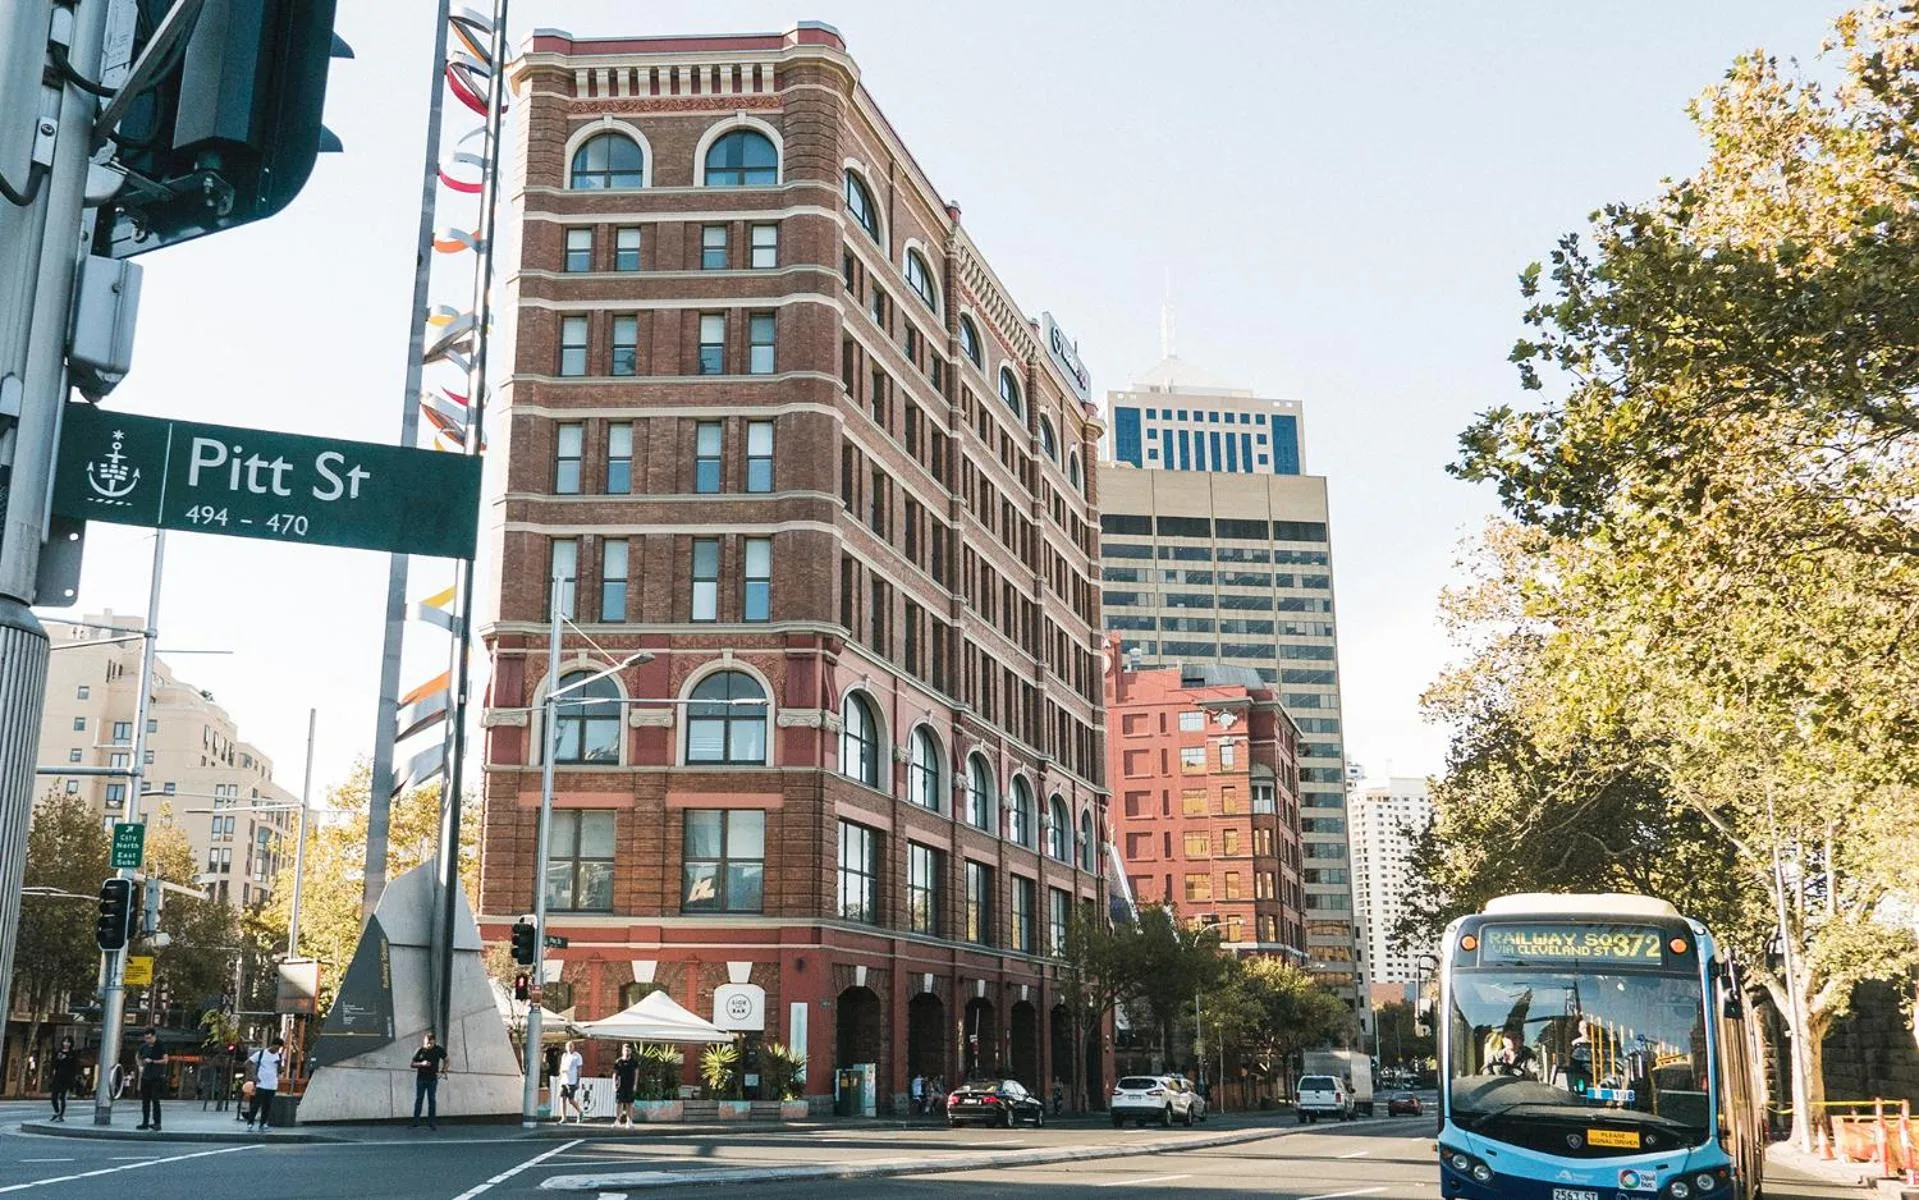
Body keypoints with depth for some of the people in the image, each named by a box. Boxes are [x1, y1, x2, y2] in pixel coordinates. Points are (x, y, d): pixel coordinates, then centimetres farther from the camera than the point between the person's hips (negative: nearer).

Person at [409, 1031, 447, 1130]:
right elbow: (413, 1064, -2)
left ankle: (432, 1122, 9)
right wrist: (422, 1064, -20)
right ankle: (415, 1122, 11)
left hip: (433, 1079, 0)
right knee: (419, 1100, 5)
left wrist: (442, 1071, -2)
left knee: (432, 1100, 4)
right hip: (421, 1078, 0)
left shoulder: (438, 1050, -7)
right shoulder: (420, 1051, -7)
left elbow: (446, 1060, 7)